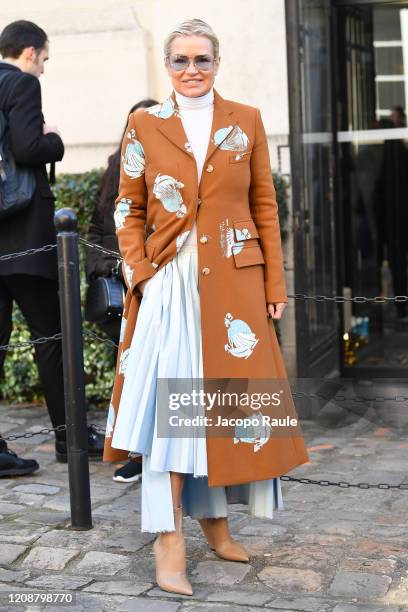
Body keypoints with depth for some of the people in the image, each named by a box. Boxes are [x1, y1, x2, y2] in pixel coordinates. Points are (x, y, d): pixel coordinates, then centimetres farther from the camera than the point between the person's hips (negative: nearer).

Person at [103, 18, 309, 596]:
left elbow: (264, 206, 7)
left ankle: (215, 519, 23)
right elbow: (128, 211, 6)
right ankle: (169, 542, -5)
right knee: (170, 399, -8)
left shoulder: (246, 121, 7)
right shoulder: (144, 125, 5)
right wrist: (140, 274, -7)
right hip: (170, 282, -1)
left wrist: (274, 284, 3)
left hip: (235, 283, 2)